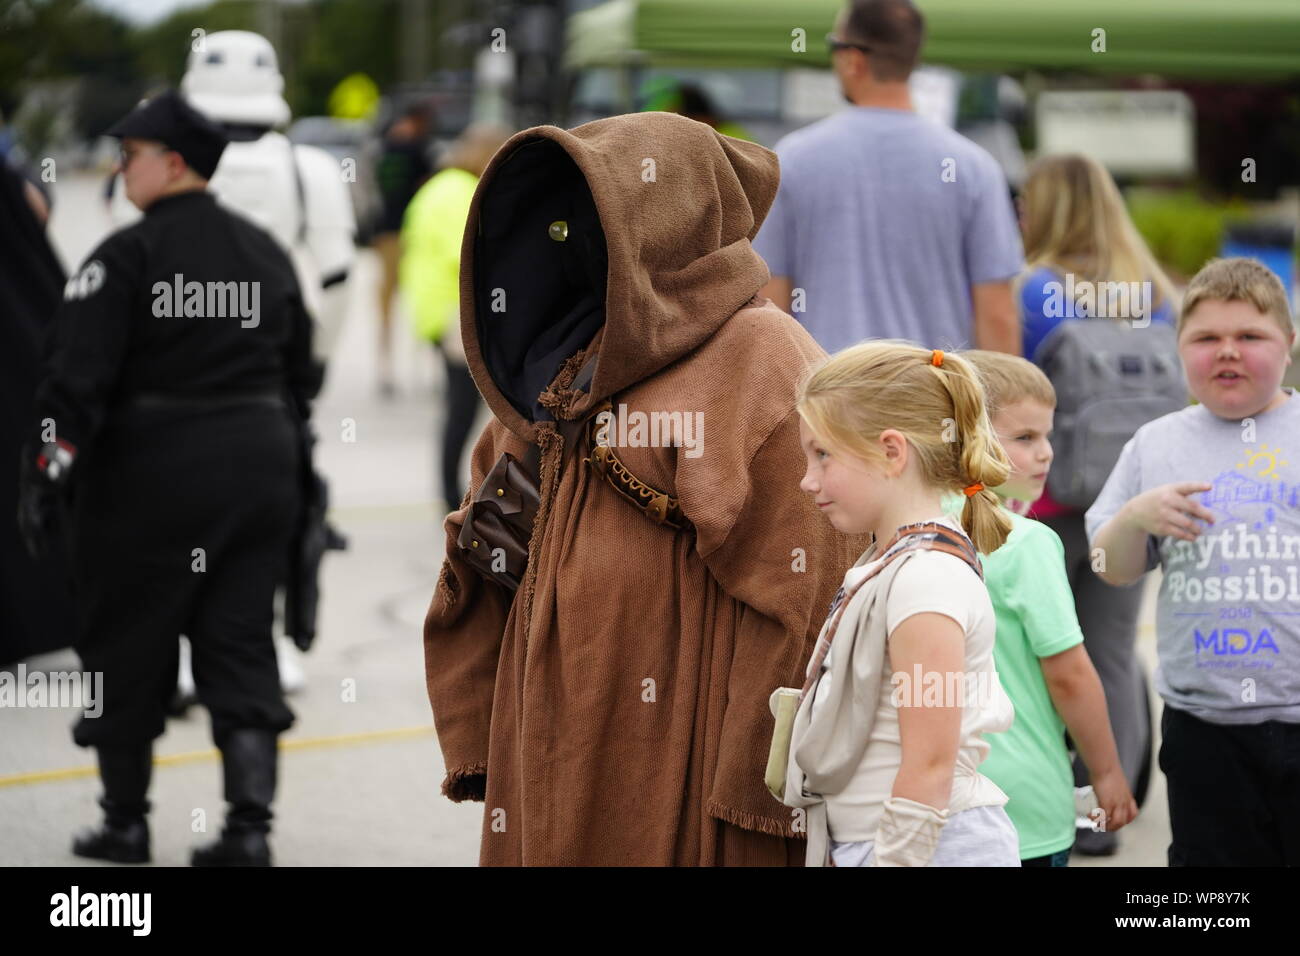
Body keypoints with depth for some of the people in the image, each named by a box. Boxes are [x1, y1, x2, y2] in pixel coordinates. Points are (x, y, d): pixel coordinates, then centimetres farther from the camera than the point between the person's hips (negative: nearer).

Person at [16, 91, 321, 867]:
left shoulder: (128, 258, -11)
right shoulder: (266, 255, 9)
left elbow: (77, 380, -16)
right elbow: (300, 373, 16)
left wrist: (46, 475, -12)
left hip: (150, 475, -5)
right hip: (259, 470, 5)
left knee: (127, 648, 9)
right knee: (242, 644, 8)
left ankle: (126, 823, 16)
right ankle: (250, 825, -1)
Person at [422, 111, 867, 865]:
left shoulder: (760, 360, -8)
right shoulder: (561, 366, 15)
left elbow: (800, 593, -15)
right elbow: (483, 568, 17)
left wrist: (762, 794, -18)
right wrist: (479, 742, 10)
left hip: (682, 745, -7)